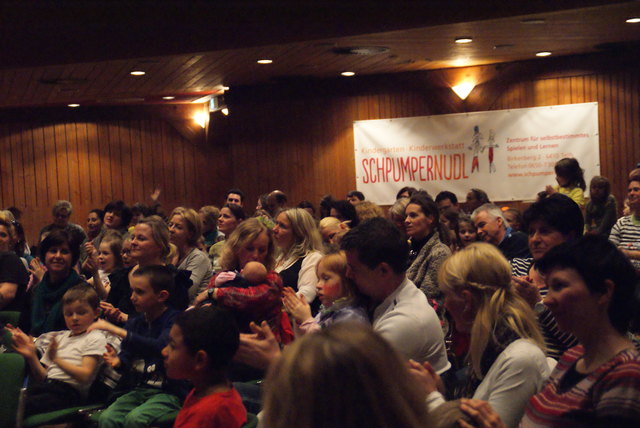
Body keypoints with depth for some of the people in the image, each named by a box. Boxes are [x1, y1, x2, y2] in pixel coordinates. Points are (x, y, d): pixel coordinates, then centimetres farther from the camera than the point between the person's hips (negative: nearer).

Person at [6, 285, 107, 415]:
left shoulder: (95, 338, 7)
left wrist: (56, 359, -14)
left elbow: (85, 376, -8)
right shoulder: (59, 337, 27)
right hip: (45, 386, 6)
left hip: (68, 391, -6)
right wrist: (32, 357, 4)